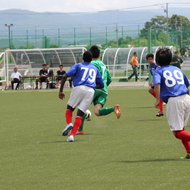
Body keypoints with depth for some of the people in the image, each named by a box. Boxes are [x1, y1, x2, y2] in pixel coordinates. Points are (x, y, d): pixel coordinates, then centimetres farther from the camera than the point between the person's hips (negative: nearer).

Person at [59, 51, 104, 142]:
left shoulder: (77, 66, 15)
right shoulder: (95, 69, 26)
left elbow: (65, 76, 1)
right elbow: (101, 85, 31)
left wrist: (61, 91, 2)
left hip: (79, 88, -2)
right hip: (90, 90, 2)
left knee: (69, 108, 16)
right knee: (80, 114, 1)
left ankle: (69, 123, -14)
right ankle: (72, 135, -14)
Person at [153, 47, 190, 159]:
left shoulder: (159, 71, 7)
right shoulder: (177, 69, 22)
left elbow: (157, 84, -13)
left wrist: (158, 100, -8)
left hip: (174, 101, -6)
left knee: (178, 132, -4)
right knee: (181, 129, 20)